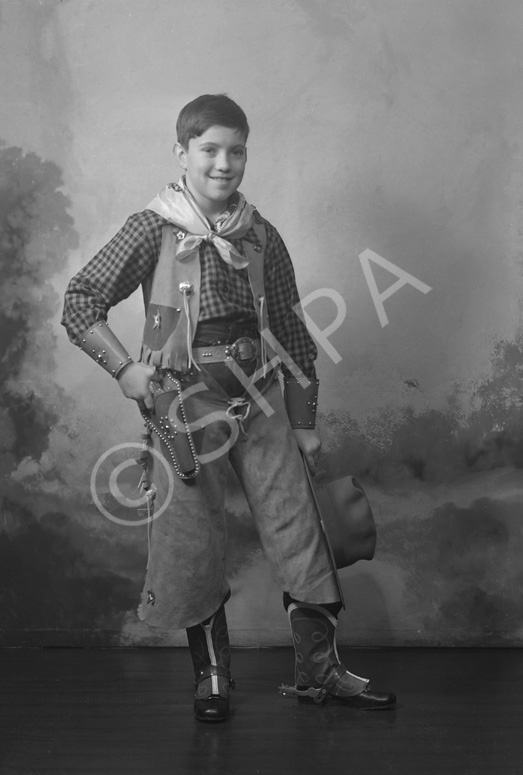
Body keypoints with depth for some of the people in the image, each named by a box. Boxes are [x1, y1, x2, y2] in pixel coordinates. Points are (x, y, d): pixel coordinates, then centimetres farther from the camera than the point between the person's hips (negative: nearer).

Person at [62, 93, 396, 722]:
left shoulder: (262, 238, 7)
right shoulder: (153, 229, -3)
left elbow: (292, 333, 11)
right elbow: (79, 303, -2)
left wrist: (305, 423, 10)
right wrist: (125, 369, -13)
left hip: (261, 399, 3)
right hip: (186, 405, -3)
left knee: (297, 528, 1)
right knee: (193, 541, 3)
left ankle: (319, 670, 13)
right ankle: (211, 674, 21)